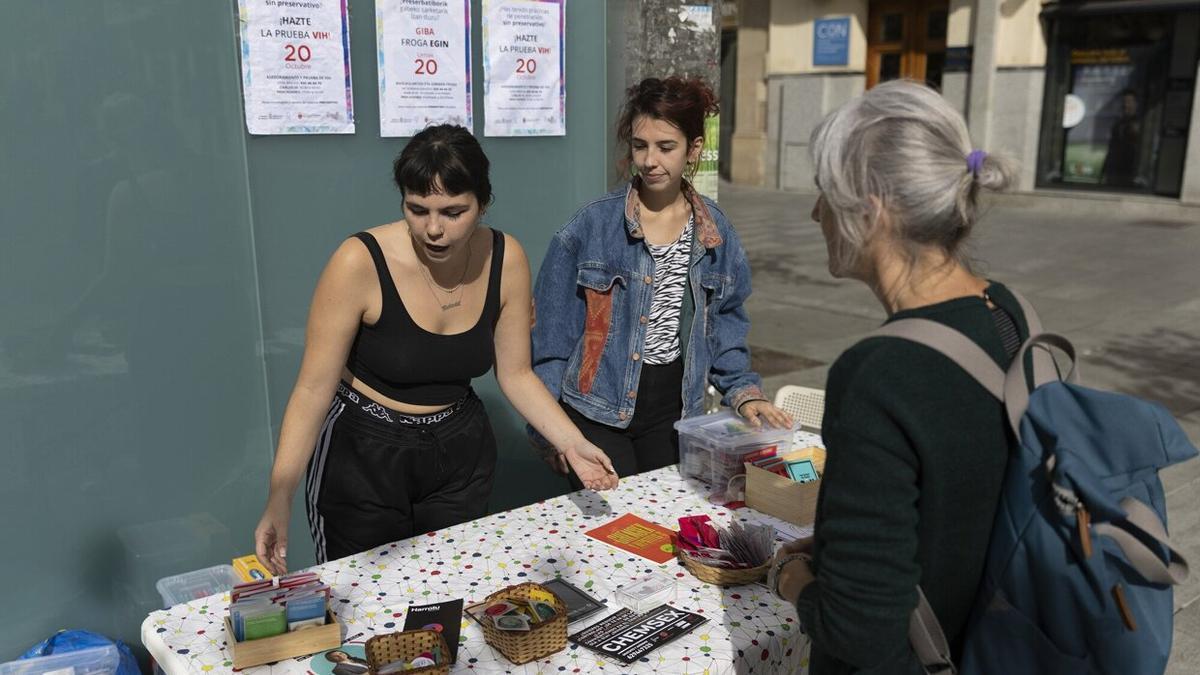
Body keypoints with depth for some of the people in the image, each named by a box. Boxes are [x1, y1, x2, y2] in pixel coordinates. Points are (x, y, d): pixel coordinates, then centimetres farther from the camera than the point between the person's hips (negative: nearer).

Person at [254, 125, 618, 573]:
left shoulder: (506, 260, -12)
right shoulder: (360, 263, -23)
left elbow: (515, 375, -3)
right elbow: (313, 389, -18)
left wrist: (572, 444, -14)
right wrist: (279, 500, -24)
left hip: (459, 451, 3)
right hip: (362, 454, -3)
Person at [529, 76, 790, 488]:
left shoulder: (716, 233, 2)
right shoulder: (592, 225, -10)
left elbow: (725, 326, 11)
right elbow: (551, 331, -6)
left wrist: (743, 392, -1)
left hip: (674, 410, 4)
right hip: (598, 412, -3)